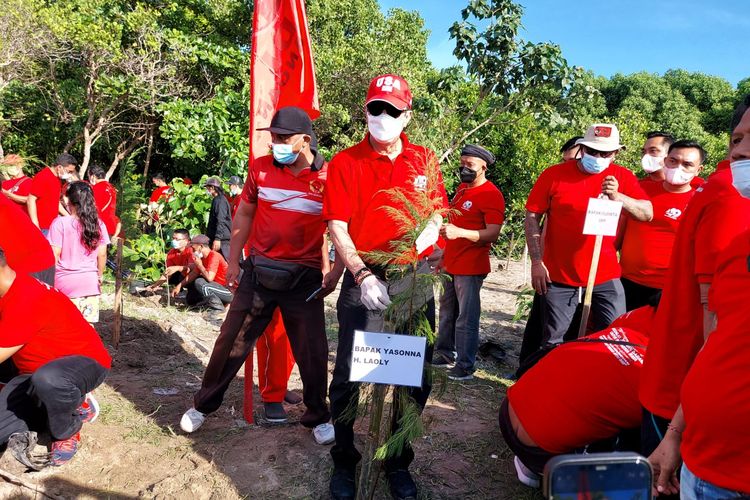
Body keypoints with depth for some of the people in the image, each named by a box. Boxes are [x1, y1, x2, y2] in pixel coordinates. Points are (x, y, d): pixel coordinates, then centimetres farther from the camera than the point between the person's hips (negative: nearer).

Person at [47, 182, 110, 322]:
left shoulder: (60, 223, -10)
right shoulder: (99, 224, 0)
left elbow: (54, 255, -9)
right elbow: (102, 254, 4)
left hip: (66, 281, -3)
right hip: (90, 281, 3)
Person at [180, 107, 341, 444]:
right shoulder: (260, 168, -1)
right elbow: (244, 214, 10)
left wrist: (336, 272, -7)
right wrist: (233, 260, 9)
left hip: (305, 277, -2)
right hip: (258, 271, 2)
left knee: (313, 351, 6)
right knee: (232, 342, 12)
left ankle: (318, 418, 28)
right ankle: (203, 405, 32)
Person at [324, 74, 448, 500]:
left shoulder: (426, 160, 8)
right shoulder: (346, 162, -1)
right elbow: (337, 227, -6)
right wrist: (363, 274, -17)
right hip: (366, 280, -3)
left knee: (418, 378, 10)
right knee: (349, 376, 3)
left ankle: (398, 461, 32)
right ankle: (344, 461, 27)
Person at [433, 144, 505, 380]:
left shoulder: (492, 195, -12)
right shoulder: (462, 188, 15)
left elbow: (493, 234, -20)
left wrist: (459, 232, -32)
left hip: (470, 268, -8)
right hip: (450, 264, 8)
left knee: (466, 318, -4)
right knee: (447, 313, 16)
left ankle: (465, 366, 6)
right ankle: (444, 353, 29)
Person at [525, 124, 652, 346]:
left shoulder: (623, 177, 3)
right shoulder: (554, 175, -3)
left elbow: (648, 213, -5)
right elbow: (532, 217, -2)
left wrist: (618, 197, -24)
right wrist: (536, 262, -8)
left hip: (606, 277, 2)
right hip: (559, 277, -1)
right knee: (553, 341, 6)